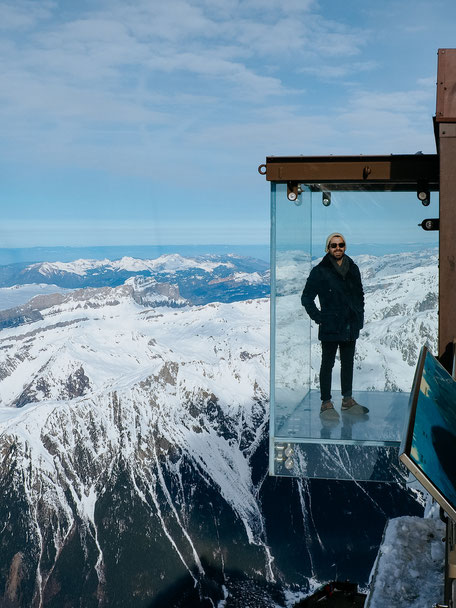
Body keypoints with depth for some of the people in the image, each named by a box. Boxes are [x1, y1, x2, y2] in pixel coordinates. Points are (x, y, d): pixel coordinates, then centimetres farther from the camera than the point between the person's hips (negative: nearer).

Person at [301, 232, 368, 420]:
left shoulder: (353, 269, 9)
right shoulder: (320, 271, -6)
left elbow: (359, 294, 21)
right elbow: (306, 298, -3)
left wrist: (360, 317, 13)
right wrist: (319, 318, -8)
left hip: (351, 327, 5)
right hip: (330, 327, -5)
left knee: (348, 363, 14)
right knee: (327, 365, 2)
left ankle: (348, 400, 25)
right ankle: (326, 403, 9)